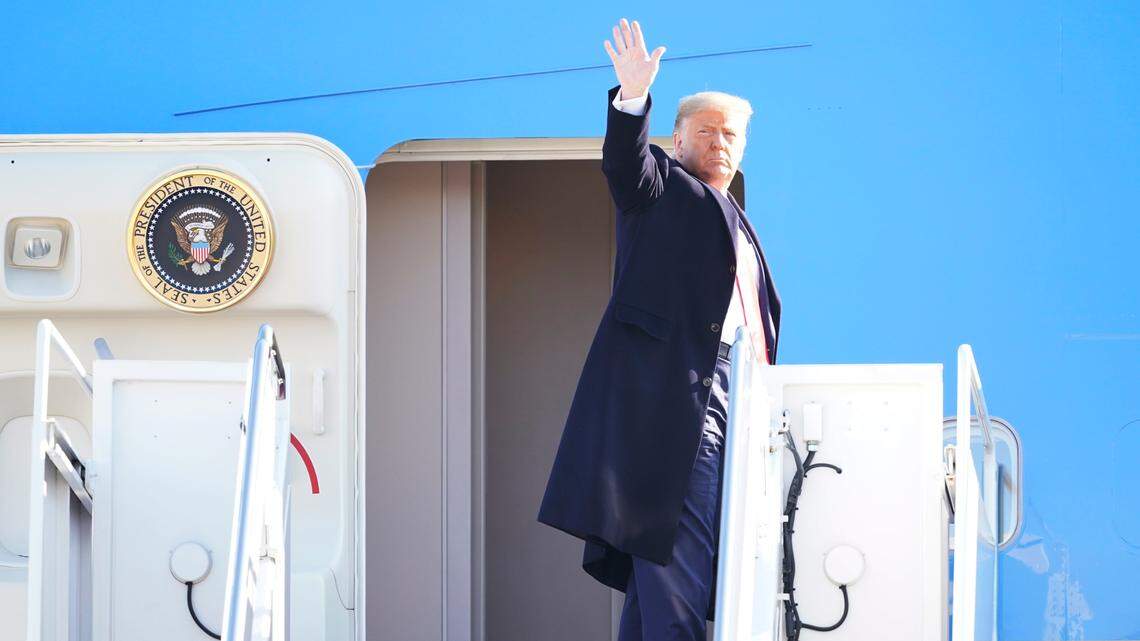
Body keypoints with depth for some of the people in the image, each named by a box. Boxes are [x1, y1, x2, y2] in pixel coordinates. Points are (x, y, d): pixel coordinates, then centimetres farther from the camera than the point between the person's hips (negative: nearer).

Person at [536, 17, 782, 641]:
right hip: (675, 392, -8)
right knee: (678, 549, -15)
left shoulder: (736, 223, 28)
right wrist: (633, 97, -33)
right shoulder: (662, 188, 7)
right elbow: (625, 161, -15)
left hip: (733, 394, 8)